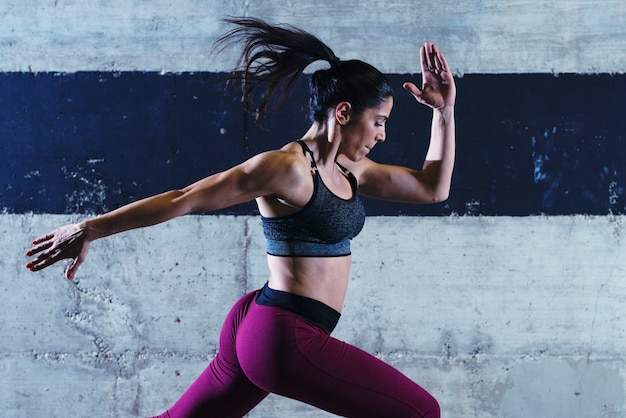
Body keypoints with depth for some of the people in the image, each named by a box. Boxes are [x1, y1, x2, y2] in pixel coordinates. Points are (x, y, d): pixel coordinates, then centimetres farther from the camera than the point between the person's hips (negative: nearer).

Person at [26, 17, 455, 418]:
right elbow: (185, 199, -13)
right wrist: (90, 228, -11)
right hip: (285, 337, -10)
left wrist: (445, 111, 11)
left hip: (263, 329, 10)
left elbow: (433, 187, 17)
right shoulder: (286, 167, -15)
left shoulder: (349, 169, 12)